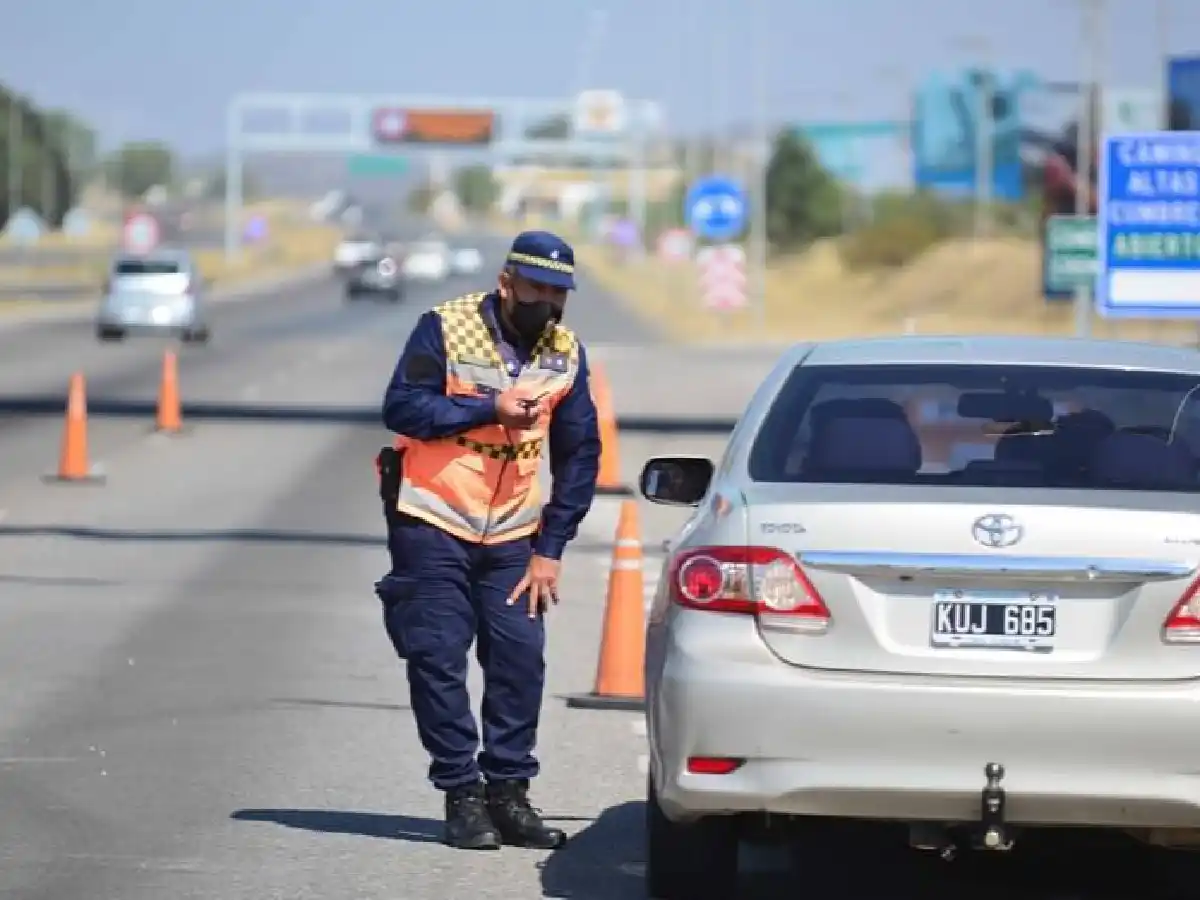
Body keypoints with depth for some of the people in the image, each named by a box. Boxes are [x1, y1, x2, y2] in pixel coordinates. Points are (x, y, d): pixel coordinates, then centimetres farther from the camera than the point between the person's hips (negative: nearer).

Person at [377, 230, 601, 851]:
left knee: (521, 659, -1)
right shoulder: (445, 329, -10)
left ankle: (508, 793, 8)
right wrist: (491, 408, -22)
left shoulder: (566, 354, 2)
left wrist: (550, 548, 1)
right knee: (439, 659, -5)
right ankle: (461, 796, 1)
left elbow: (579, 455, 5)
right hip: (433, 525, -4)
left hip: (511, 535, 4)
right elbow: (401, 408, -18)